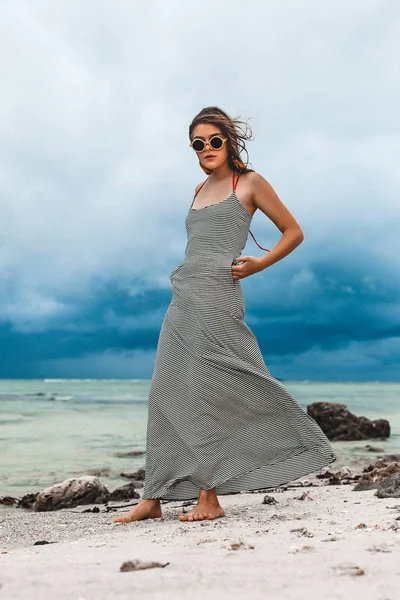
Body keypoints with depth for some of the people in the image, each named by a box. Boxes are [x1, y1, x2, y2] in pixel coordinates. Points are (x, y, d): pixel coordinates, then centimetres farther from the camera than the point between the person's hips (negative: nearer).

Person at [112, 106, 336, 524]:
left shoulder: (249, 183, 4)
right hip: (183, 300, 7)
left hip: (215, 297, -7)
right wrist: (184, 278, 16)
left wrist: (257, 265, -7)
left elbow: (293, 232, 5)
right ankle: (153, 498, 7)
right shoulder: (200, 190, 22)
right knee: (168, 392, 3)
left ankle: (210, 497, 3)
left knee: (206, 392, -8)